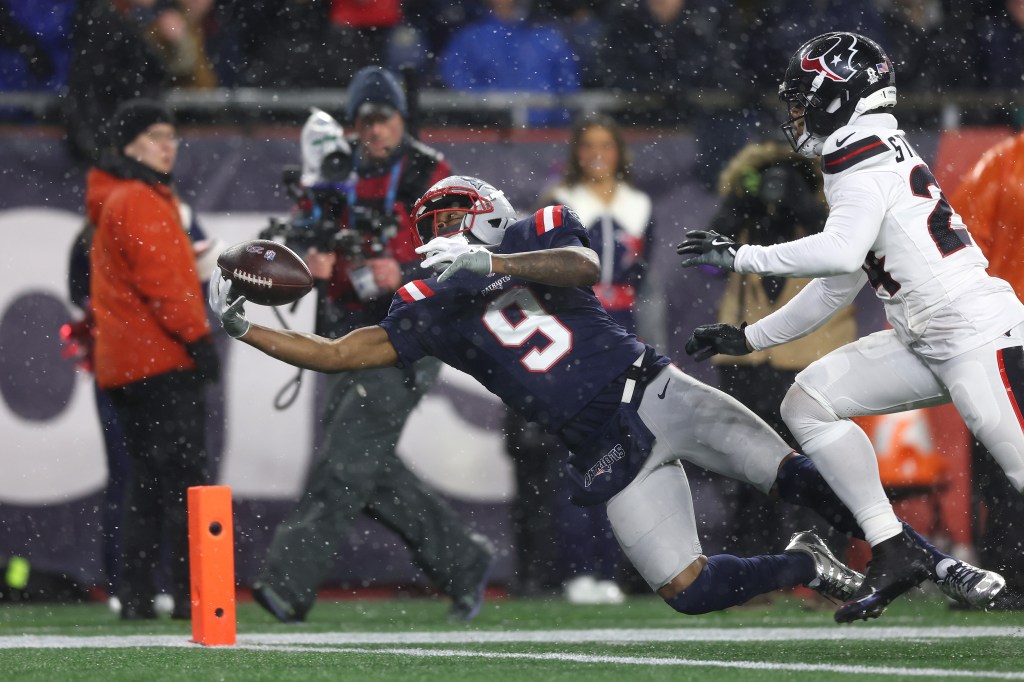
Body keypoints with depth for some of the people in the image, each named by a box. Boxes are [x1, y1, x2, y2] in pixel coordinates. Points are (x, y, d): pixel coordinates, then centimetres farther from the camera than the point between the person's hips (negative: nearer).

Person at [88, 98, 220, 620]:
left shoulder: (127, 202, 22)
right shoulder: (140, 202, -11)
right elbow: (159, 280, -18)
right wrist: (198, 336, -18)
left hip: (124, 362, 11)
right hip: (161, 360, -11)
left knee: (147, 478, 12)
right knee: (183, 475, -12)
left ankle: (136, 596, 11)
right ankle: (190, 592, -16)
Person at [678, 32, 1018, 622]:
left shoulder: (867, 164, -10)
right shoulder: (880, 159, 20)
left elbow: (841, 252, -29)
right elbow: (837, 289, 27)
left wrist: (739, 257, -21)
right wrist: (749, 338, 27)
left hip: (980, 334, -10)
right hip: (928, 345, 10)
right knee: (810, 404, 3)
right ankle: (895, 553, 0)